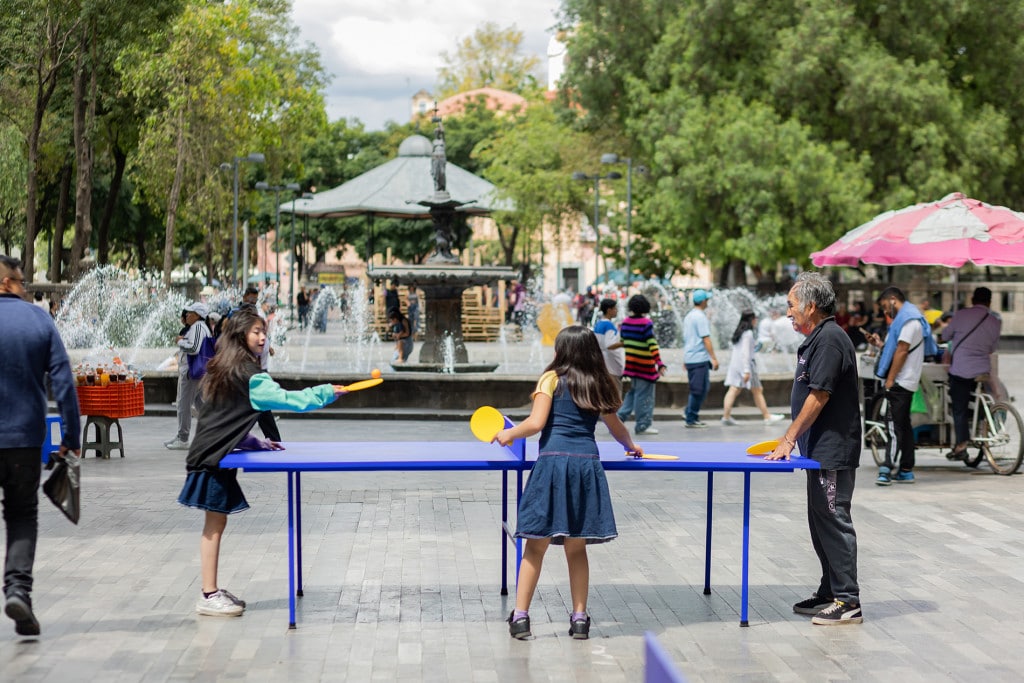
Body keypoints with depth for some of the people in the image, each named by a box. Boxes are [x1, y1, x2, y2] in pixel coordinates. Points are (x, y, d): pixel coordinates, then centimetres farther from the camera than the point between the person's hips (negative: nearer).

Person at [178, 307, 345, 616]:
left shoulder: (224, 370, 13)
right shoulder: (247, 375, -16)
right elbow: (285, 399, -22)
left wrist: (253, 442, 16)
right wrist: (326, 393, -15)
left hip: (214, 454, 9)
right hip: (213, 458, -9)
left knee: (216, 523, 12)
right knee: (215, 523, -6)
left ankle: (212, 590, 17)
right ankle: (209, 597, -3)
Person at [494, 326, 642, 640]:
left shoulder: (552, 379, 3)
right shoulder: (599, 386, 16)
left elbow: (536, 423, -7)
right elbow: (617, 429, 28)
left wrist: (509, 434, 11)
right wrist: (631, 446, 48)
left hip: (553, 462, -3)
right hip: (587, 463, 3)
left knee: (536, 545, 3)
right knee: (576, 547, 13)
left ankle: (520, 616, 3)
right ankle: (580, 617, 14)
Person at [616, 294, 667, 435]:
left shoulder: (625, 322, 4)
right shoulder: (646, 323, -15)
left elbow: (622, 342, 13)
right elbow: (652, 345, -19)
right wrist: (659, 363, -19)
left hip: (630, 364, 7)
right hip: (645, 366, -7)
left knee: (633, 392, 20)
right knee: (644, 395, 1)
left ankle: (620, 416, 13)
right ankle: (643, 425, 6)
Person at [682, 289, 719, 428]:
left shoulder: (688, 316, 15)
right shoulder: (700, 317, -13)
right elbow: (706, 339, -17)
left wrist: (685, 360, 25)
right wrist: (714, 358, -16)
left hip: (689, 358, 9)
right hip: (700, 358, -9)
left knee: (703, 388, 16)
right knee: (699, 389, -4)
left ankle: (689, 413, 13)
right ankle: (691, 419, -1)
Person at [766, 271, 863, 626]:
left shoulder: (830, 340, -17)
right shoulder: (815, 340, 15)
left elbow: (819, 396, -20)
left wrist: (789, 439, -15)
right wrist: (792, 439, 16)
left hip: (834, 452, -11)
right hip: (820, 451, 11)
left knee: (834, 522, -7)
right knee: (820, 522, 15)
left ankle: (848, 602, -3)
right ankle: (830, 593, 23)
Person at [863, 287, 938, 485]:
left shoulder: (909, 319, -13)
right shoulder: (907, 318, 20)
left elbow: (902, 351, -19)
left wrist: (889, 380, -19)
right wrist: (879, 343, 12)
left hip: (899, 382, -11)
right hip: (904, 382, 11)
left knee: (894, 426, -15)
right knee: (903, 425, 12)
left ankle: (887, 469, -20)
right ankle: (906, 470, 16)